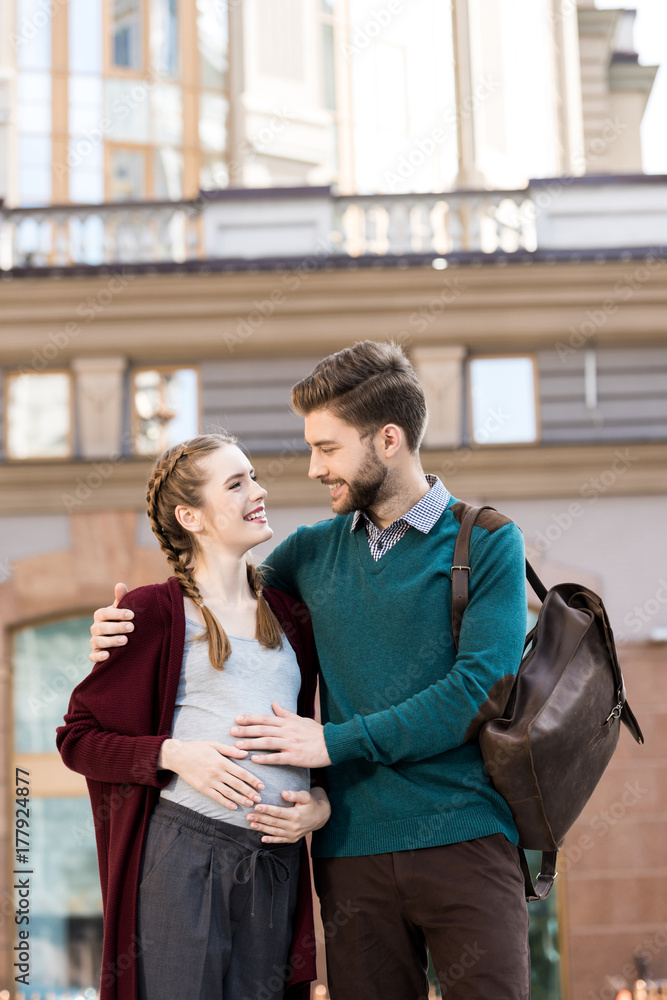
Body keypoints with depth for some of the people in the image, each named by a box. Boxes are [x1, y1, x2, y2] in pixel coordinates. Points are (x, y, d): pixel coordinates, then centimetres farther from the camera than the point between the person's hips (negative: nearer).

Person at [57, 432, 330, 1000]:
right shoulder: (154, 612, -1)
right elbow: (77, 736, 1)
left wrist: (321, 804, 3)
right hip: (182, 854, -5)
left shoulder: (291, 616, 16)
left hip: (276, 862, 5)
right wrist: (173, 753, -14)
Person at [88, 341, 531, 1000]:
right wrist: (125, 631, 3)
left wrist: (336, 742, -12)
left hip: (462, 840, -4)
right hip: (353, 847, 4)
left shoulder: (486, 542, -1)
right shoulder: (314, 551, 13)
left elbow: (480, 691, -11)